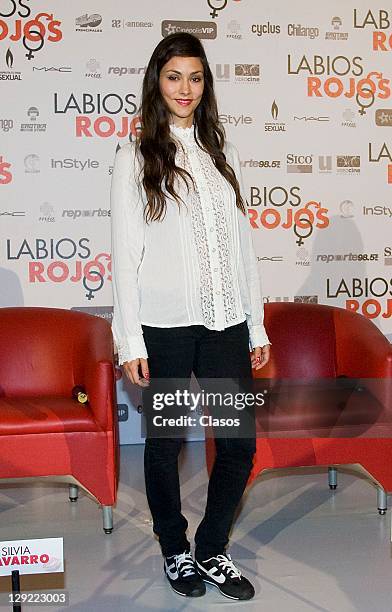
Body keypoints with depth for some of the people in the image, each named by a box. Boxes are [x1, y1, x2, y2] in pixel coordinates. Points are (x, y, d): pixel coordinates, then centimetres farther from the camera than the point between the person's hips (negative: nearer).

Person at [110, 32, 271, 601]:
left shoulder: (223, 153, 12)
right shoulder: (135, 158, 1)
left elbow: (242, 242, 12)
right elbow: (125, 254, -3)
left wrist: (256, 325, 9)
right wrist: (130, 341, -9)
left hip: (225, 322, 4)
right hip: (165, 325, -3)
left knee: (240, 443, 5)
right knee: (165, 443, 8)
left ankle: (212, 551, 27)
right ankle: (176, 551, 31)